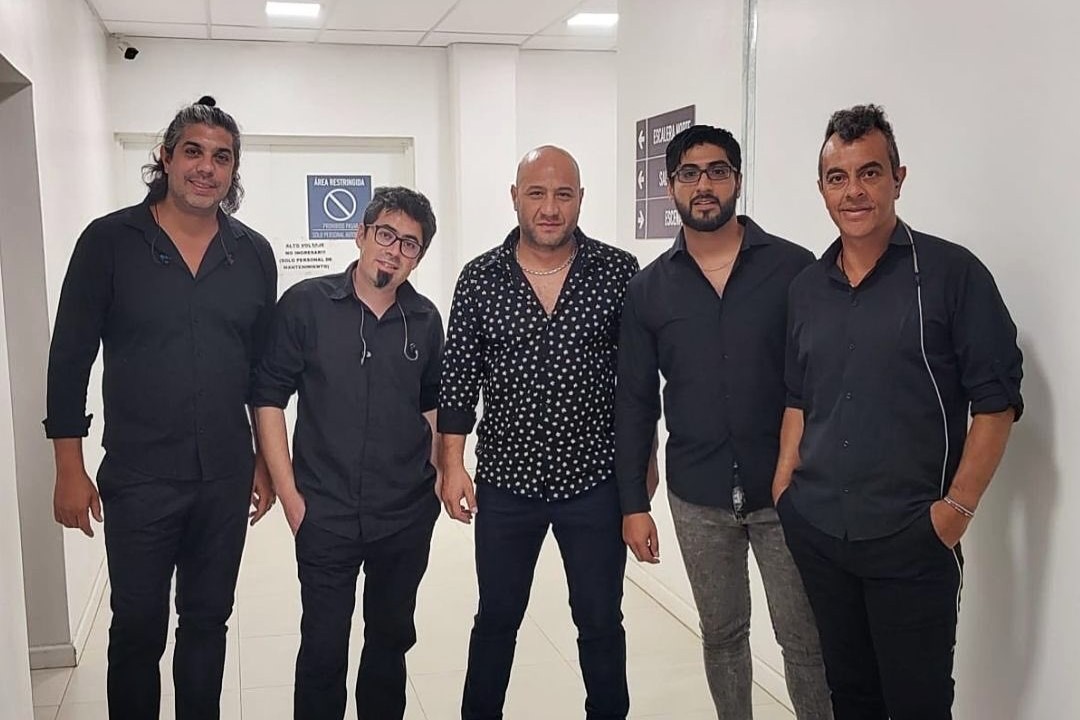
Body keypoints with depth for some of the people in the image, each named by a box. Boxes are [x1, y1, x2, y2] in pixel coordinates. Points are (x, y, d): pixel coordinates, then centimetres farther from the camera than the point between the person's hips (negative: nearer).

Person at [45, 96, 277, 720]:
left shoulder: (254, 254, 3)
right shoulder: (110, 241, -5)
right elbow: (70, 357, -4)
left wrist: (266, 462, 9)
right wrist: (71, 469, -6)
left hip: (226, 478, 3)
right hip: (138, 479, -2)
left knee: (208, 621, 16)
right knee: (138, 628, 9)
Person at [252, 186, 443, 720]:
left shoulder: (425, 320, 3)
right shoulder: (306, 304, -6)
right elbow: (269, 396, -4)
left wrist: (439, 474, 5)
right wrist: (290, 495, -7)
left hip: (408, 517, 3)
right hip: (326, 516, -3)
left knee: (391, 640, 17)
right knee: (323, 649, 4)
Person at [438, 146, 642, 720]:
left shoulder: (619, 272, -5)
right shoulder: (479, 279, -2)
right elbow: (458, 377, 2)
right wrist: (452, 465, -1)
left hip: (595, 479, -1)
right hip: (506, 480, 1)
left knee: (600, 622, 12)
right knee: (496, 619, 16)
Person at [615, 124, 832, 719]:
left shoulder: (793, 268, -5)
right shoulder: (649, 288, 2)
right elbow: (635, 401, 5)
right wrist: (633, 504, 3)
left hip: (787, 491, -2)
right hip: (697, 500, 2)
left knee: (805, 640, 4)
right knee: (721, 635, 17)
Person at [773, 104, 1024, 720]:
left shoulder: (952, 273, -7)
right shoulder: (808, 287, 8)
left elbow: (997, 402, -8)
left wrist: (958, 507, -13)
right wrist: (784, 486, 8)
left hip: (912, 540, -4)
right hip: (815, 532, 5)